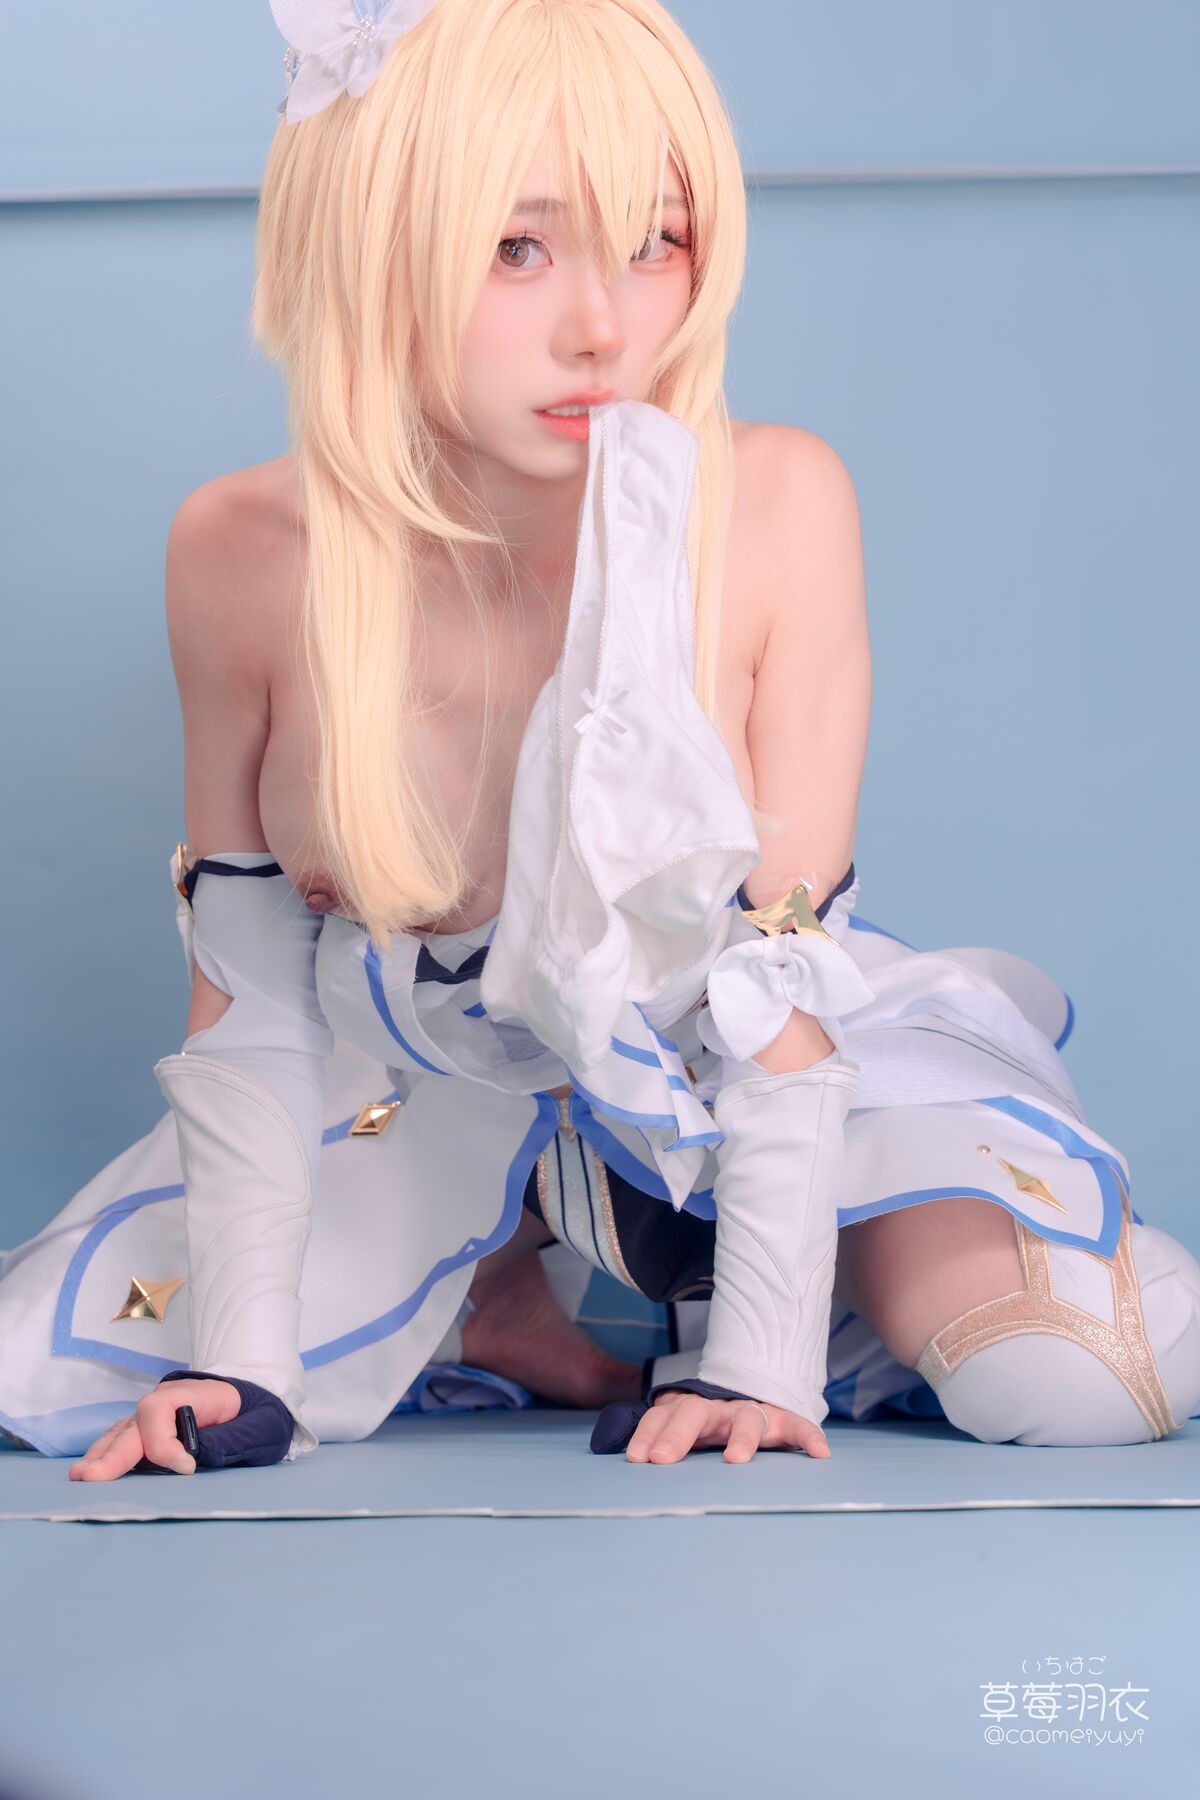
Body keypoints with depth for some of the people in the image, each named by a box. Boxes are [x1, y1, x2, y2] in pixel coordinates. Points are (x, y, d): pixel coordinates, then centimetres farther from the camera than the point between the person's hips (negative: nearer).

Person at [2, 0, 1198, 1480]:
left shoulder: (775, 510, -25)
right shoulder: (245, 558, -20)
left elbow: (788, 964, -20)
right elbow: (248, 991, -9)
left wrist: (762, 1353, -22)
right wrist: (244, 1359, -13)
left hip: (716, 1070, -1)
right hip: (417, 1106, 2)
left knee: (1080, 1369, -24)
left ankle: (710, 1302, 7)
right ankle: (496, 1308, 10)